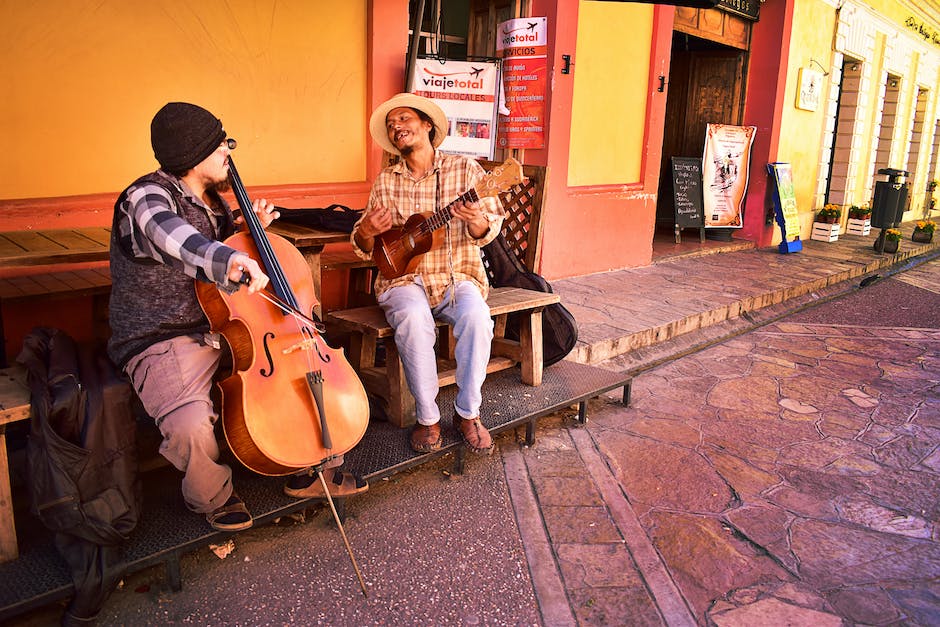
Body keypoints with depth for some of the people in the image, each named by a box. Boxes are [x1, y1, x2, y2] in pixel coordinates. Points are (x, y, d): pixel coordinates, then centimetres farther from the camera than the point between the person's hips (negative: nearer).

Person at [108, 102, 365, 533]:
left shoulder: (212, 199, 10)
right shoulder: (146, 198, -17)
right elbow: (170, 236, -42)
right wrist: (228, 260, -64)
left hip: (226, 330, 8)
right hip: (165, 342, -8)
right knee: (193, 425, -34)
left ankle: (308, 472, 17)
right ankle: (213, 497, 3)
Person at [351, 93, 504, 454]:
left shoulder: (464, 170, 3)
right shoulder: (386, 182, 8)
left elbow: (489, 230, -4)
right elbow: (363, 248, 8)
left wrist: (478, 222, -28)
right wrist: (367, 231, -16)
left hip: (457, 276, 0)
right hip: (405, 278, 1)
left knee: (476, 315, -32)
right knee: (413, 318, -33)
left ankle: (468, 413, -14)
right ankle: (427, 418, -18)